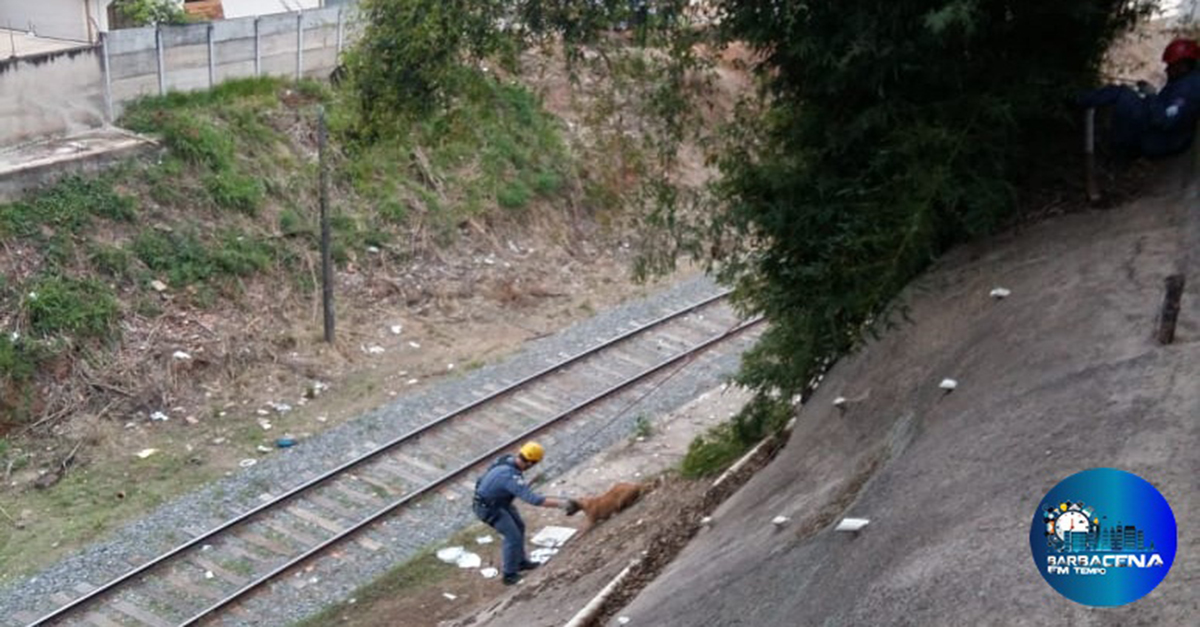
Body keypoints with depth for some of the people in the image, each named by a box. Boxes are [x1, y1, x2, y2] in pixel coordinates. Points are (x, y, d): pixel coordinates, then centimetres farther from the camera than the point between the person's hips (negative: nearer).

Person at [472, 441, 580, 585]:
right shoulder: (511, 477, -39)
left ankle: (520, 562, 37)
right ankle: (510, 575, 12)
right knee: (513, 537, -3)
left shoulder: (509, 460, -12)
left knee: (519, 527, 20)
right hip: (489, 508, -9)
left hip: (498, 500, 9)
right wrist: (562, 503, -41)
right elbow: (534, 499, -42)